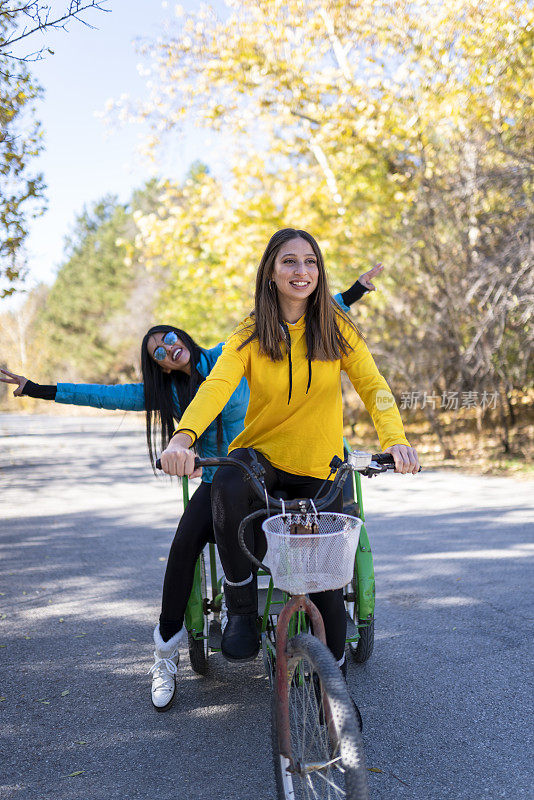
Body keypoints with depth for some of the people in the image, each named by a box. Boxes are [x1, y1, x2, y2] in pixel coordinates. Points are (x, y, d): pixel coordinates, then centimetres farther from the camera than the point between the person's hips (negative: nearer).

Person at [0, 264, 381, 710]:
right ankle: (166, 654, -11)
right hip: (215, 481, 2)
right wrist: (37, 389, 3)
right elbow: (104, 396, 7)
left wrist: (354, 292, -2)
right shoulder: (165, 393, 9)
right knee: (185, 544, -24)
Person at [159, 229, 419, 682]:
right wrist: (183, 437, -43)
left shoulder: (337, 327, -3)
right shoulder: (250, 335, -6)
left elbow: (371, 384, -13)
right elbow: (216, 386, -22)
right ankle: (242, 609, -16)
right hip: (261, 455, -1)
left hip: (320, 468, 1)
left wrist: (395, 439, -33)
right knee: (228, 486, -35)